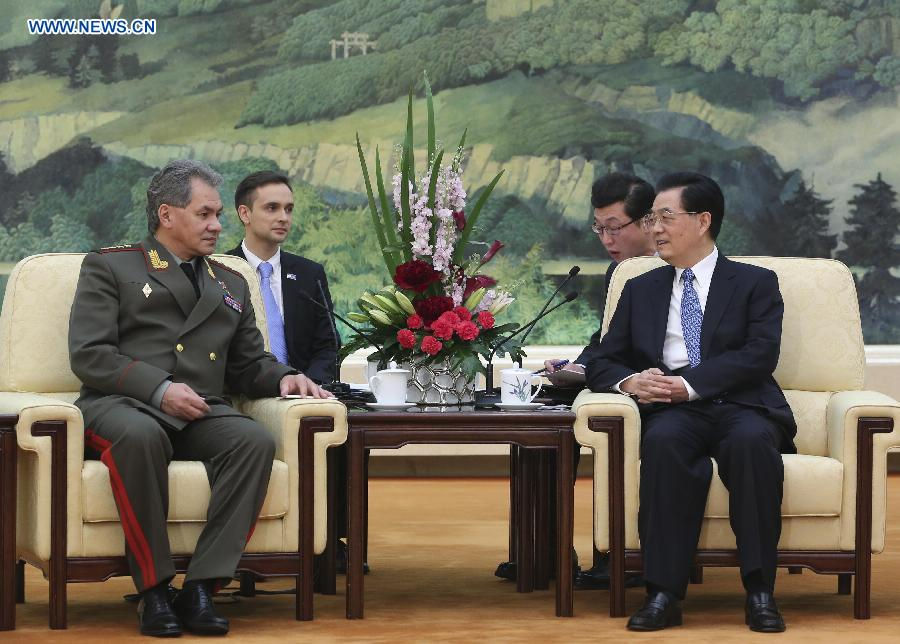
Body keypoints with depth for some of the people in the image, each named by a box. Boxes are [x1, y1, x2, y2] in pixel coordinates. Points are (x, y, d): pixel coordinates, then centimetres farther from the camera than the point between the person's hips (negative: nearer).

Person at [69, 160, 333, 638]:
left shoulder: (231, 285, 28)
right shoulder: (109, 267, 11)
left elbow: (249, 364, 27)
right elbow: (88, 354, -1)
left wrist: (284, 377, 3)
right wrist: (159, 388, -15)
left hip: (201, 414, 4)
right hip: (123, 405, -4)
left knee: (256, 441, -30)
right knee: (140, 436, -41)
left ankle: (201, 587, -31)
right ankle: (153, 589, -29)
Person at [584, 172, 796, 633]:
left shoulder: (755, 283, 13)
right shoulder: (641, 290, 24)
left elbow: (759, 355, -3)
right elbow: (601, 361, 17)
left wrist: (690, 383, -15)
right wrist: (629, 381, -8)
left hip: (741, 406, -1)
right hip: (672, 411, 2)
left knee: (751, 440, -38)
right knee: (663, 441, -35)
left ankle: (759, 591, -34)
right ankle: (663, 594, -38)